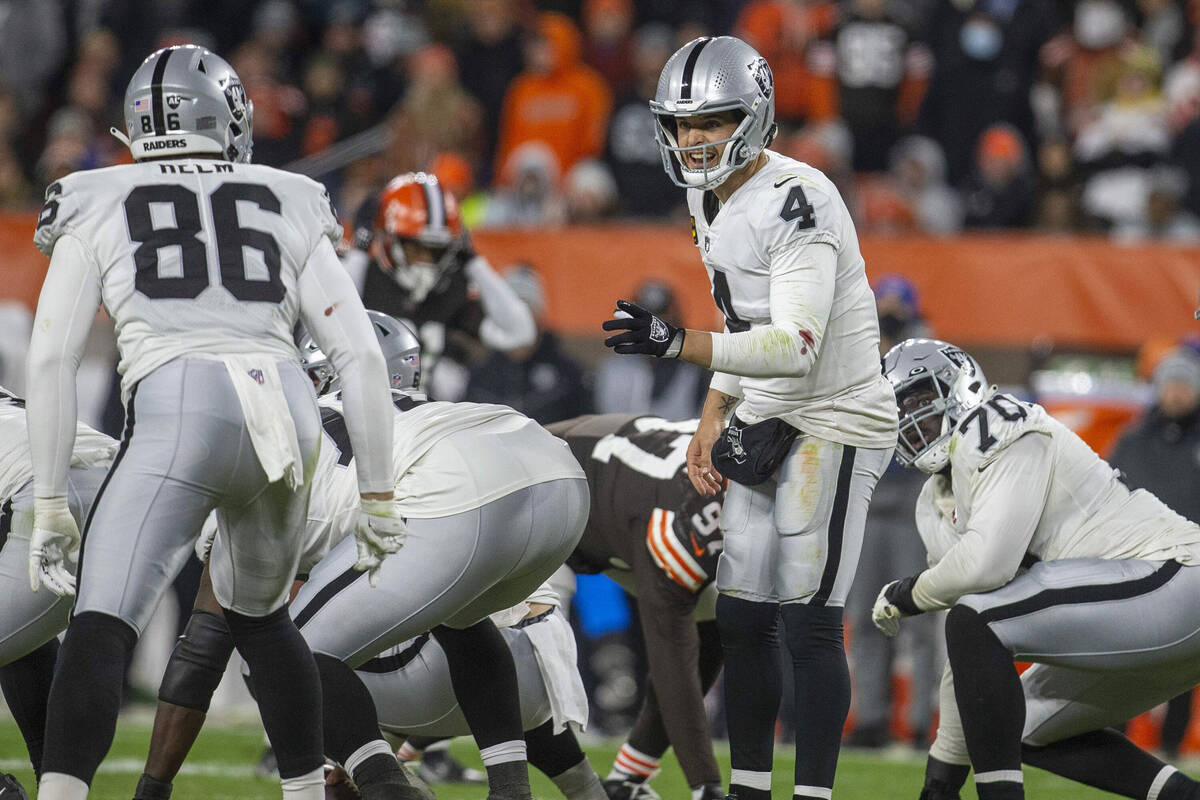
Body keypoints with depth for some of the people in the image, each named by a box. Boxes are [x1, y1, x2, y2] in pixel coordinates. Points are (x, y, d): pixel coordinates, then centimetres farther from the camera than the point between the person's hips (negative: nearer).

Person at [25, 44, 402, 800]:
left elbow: (53, 358, 9)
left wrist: (51, 505, 10)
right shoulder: (289, 209, 23)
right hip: (287, 411, 3)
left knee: (101, 631, -12)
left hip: (177, 408, -3)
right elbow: (361, 355, 15)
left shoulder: (97, 207, 18)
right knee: (261, 617, 27)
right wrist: (378, 493, 19)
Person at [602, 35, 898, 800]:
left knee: (809, 621, -9)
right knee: (742, 619, 9)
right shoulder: (711, 199, 8)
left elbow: (796, 347, -30)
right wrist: (714, 419, 11)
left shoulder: (796, 202, -22)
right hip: (768, 424, 9)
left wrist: (679, 343, -37)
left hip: (834, 424, -9)